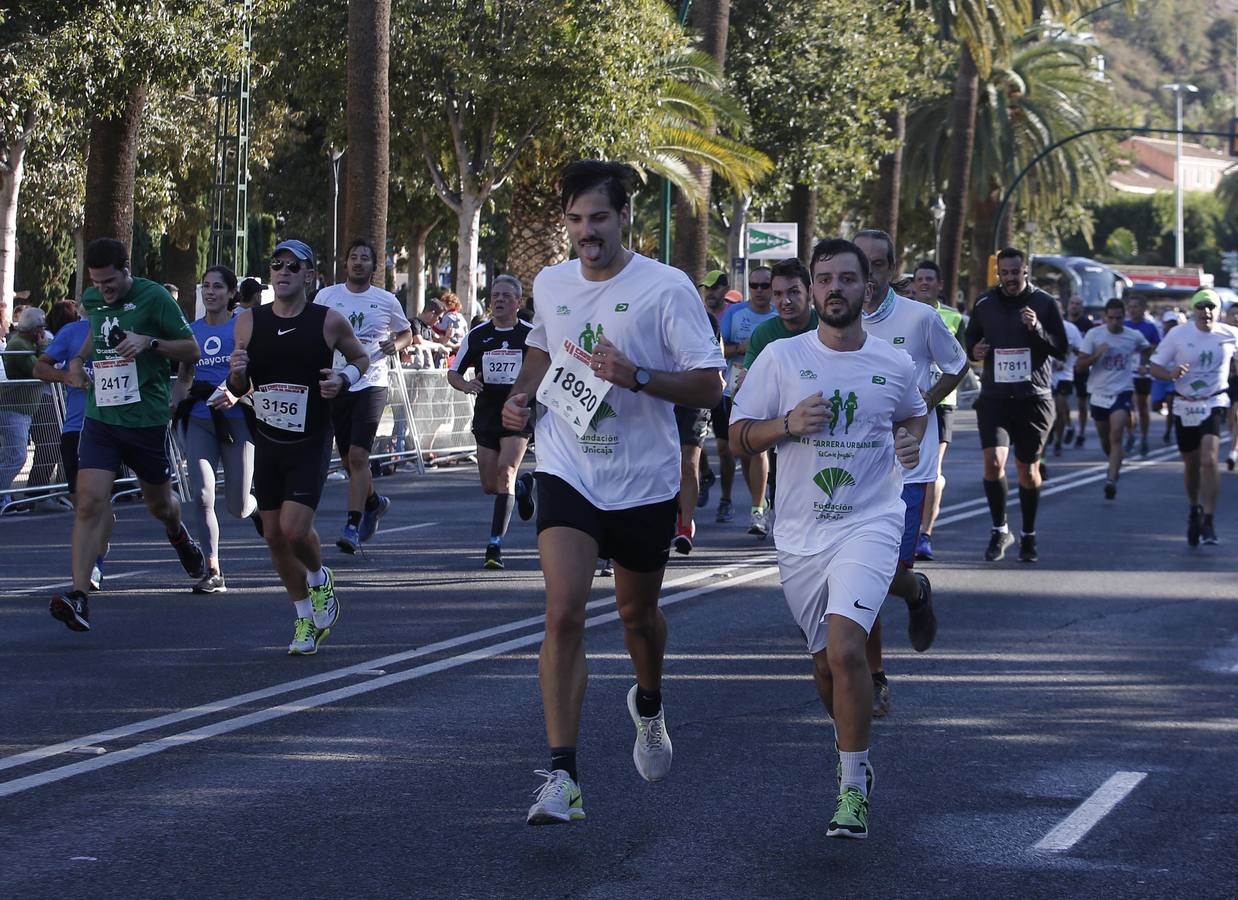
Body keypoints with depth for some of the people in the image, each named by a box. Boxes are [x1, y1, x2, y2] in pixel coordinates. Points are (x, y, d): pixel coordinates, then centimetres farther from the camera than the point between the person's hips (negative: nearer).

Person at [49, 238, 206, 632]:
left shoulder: (154, 297, -9)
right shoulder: (92, 299, 7)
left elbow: (192, 350, -5)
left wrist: (149, 342, -20)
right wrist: (79, 358, 11)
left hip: (146, 419, -3)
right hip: (100, 418, 3)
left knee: (159, 502, 16)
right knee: (90, 502, -14)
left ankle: (179, 536, 54)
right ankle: (79, 597, -21)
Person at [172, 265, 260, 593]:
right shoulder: (192, 330, 12)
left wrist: (236, 395, -23)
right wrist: (175, 408, 6)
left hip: (236, 419, -3)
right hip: (199, 420, 3)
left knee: (237, 506, 2)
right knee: (201, 495, -13)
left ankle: (256, 509, 40)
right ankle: (213, 572, -9)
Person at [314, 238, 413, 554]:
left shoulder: (386, 300, 3)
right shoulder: (327, 296, 5)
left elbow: (407, 333, 17)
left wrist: (396, 344, -6)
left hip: (371, 385, -3)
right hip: (336, 383, 3)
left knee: (358, 455, -15)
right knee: (348, 458, 11)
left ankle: (353, 527, -15)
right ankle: (374, 502, 39)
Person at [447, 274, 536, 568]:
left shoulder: (531, 335, -3)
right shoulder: (477, 336, 4)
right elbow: (453, 373, 9)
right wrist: (466, 385, -12)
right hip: (486, 416, 4)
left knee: (505, 473, -20)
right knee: (490, 485, 8)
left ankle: (495, 546, -19)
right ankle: (522, 486, 45)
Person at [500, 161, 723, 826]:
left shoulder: (667, 288, -11)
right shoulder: (550, 285, 4)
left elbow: (709, 388, -12)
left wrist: (637, 376, -26)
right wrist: (520, 395, 6)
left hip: (644, 480, -1)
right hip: (567, 471, 1)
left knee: (638, 614, 16)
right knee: (563, 610, -16)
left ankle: (648, 706, 51)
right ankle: (560, 776, -17)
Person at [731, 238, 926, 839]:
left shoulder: (894, 366, 3)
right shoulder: (781, 358, 0)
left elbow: (915, 414, 23)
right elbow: (739, 435, 2)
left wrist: (912, 441, 1)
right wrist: (789, 424, -15)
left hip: (870, 525, -2)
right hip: (800, 534, 2)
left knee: (845, 648, -21)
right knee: (825, 661, 12)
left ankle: (853, 788, -11)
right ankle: (854, 755, 39)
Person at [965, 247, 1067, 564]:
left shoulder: (1044, 303, 0)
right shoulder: (984, 304, 6)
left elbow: (1061, 350, -1)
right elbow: (971, 339, 20)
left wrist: (1037, 329, -19)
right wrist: (973, 351, -4)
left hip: (1034, 398, -1)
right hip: (994, 397, 1)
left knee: (1028, 471, 6)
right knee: (993, 462, -16)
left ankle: (1028, 536, 23)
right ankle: (999, 530, 2)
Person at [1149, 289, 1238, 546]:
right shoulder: (1178, 335, -7)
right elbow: (1155, 367, -3)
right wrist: (1171, 373, -24)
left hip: (1214, 405, -2)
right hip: (1185, 406, 2)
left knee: (1209, 459, -20)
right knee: (1191, 464, 14)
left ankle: (1208, 522, -19)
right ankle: (1194, 510, 40)